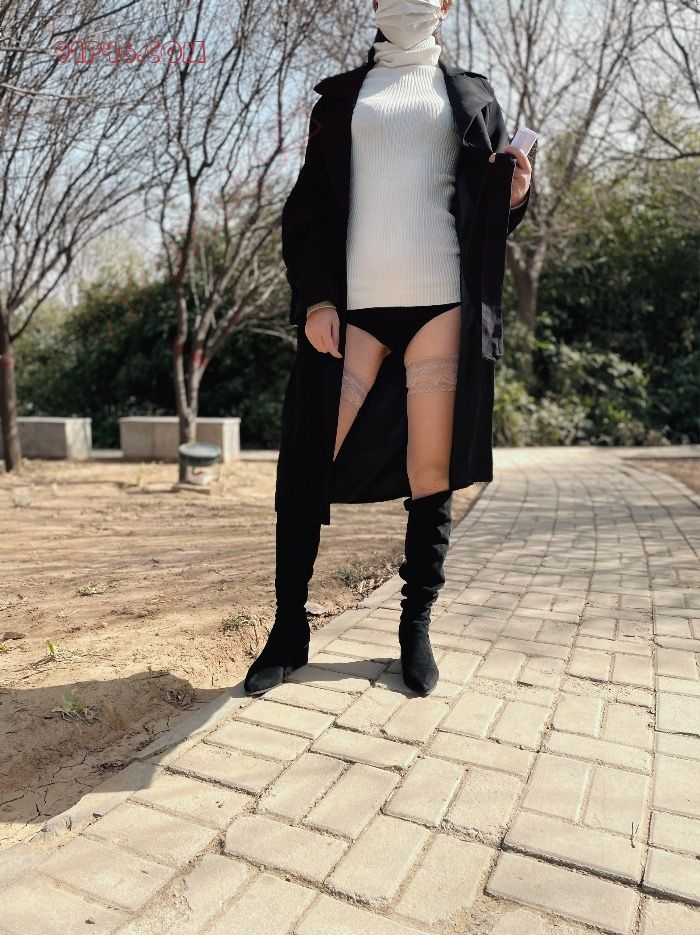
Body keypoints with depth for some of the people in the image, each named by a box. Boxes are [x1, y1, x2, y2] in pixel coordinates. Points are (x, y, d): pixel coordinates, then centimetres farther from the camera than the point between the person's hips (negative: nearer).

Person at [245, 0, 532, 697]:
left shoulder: (471, 95, 21)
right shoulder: (341, 95, 19)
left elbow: (489, 210, 19)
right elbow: (308, 206, 9)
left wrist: (514, 195, -5)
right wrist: (316, 297, -5)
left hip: (440, 301, 1)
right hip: (354, 303, 0)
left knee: (431, 468, 0)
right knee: (307, 464, -6)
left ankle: (417, 627, 13)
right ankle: (290, 629, 7)